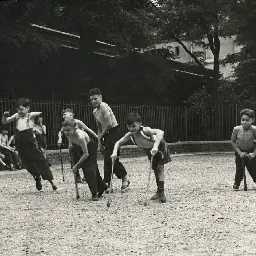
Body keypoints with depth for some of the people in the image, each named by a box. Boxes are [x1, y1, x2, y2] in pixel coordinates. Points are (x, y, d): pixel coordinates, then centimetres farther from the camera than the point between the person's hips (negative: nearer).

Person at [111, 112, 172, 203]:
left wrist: (155, 146, -66)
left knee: (160, 168, -19)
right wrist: (115, 152, -32)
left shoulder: (145, 130, -42)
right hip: (150, 151, 6)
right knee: (155, 169, 17)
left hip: (159, 147, -6)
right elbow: (118, 143, -13)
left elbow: (160, 132, -57)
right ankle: (159, 192, 31)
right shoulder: (130, 135, -25)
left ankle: (162, 193, -16)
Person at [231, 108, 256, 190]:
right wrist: (240, 152, -12)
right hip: (239, 152, 1)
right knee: (239, 169, 1)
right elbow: (233, 142, -8)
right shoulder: (236, 129, -20)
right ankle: (236, 184, 19)